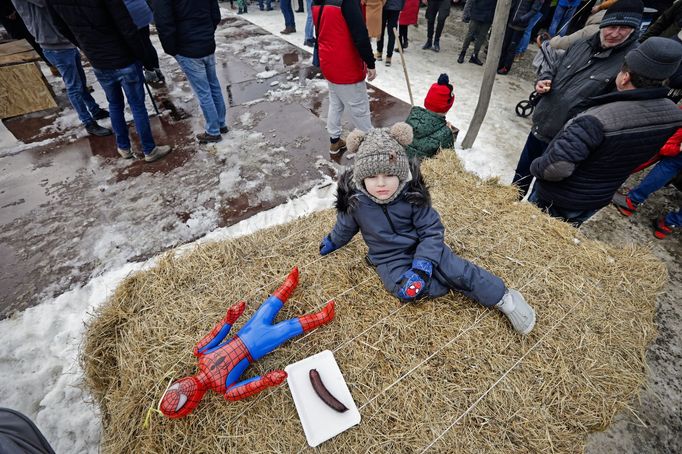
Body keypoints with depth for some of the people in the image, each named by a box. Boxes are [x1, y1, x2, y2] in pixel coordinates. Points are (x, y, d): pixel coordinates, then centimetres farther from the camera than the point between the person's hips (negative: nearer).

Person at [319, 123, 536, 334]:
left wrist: (422, 265, -25)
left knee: (458, 270, -13)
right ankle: (449, 282, -8)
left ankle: (504, 297, 7)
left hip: (422, 248, 0)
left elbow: (432, 231, -14)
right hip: (389, 259, 1)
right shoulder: (355, 200, -16)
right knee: (405, 290, -28)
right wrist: (332, 241, 23)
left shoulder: (412, 194, -18)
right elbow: (346, 227, 6)